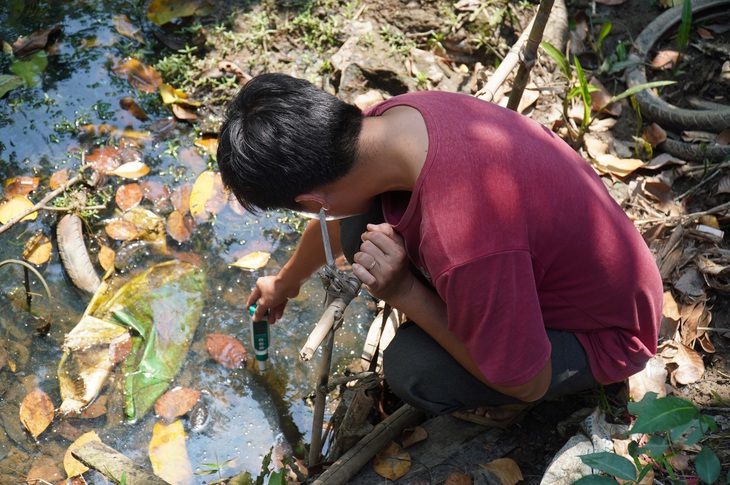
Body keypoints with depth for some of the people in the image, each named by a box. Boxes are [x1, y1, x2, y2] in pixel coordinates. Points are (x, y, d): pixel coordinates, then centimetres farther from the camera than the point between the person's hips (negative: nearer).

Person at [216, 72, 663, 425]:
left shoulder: (463, 245, -44)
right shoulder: (392, 118, -18)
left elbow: (527, 382, -25)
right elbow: (339, 216, 7)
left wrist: (404, 292, -27)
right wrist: (286, 282, 26)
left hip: (605, 332, -6)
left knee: (413, 368, -28)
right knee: (362, 231, -8)